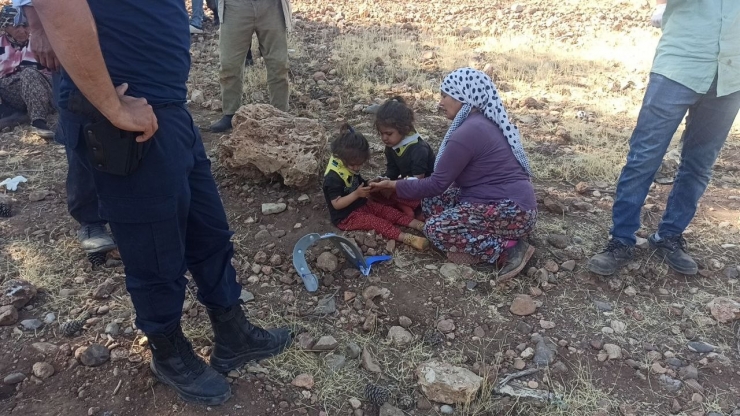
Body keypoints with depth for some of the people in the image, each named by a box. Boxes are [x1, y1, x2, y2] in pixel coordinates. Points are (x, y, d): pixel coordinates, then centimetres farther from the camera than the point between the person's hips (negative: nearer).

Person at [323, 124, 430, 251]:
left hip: (360, 204, 9)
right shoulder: (333, 177, -24)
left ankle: (419, 225, -19)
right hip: (346, 216, -9)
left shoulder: (351, 168, 6)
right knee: (375, 222, -26)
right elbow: (337, 204, -25)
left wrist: (368, 187, -4)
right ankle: (407, 238, -41)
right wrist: (356, 194, -33)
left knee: (387, 210, -9)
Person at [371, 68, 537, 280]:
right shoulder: (483, 122, 10)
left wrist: (395, 185, -3)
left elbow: (437, 183, -14)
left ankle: (509, 245, -8)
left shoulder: (467, 132, -20)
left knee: (435, 229, -13)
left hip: (512, 211, -10)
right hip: (507, 203, 10)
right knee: (432, 202, 8)